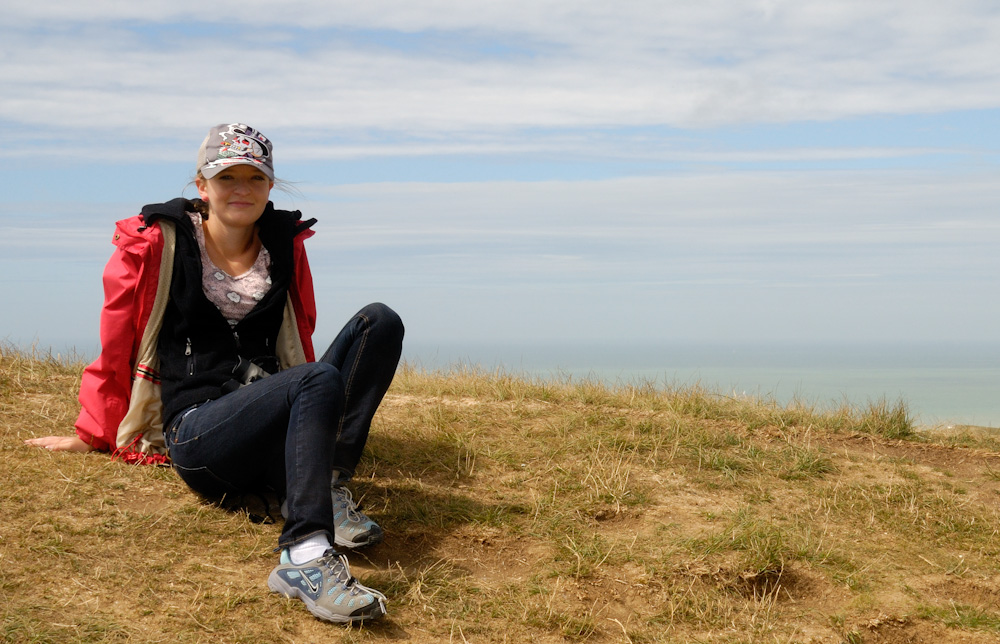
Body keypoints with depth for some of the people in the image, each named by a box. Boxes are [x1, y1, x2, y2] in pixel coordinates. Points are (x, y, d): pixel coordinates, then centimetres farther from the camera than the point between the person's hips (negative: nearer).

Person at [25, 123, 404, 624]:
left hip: (274, 432, 5)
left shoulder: (286, 244, 12)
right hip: (197, 432, -5)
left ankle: (328, 490, -27)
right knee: (321, 380, -35)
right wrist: (93, 435, 16)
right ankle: (306, 557, -50)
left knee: (379, 321, -16)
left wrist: (312, 417, 28)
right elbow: (116, 345, 8)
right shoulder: (156, 244, 0)